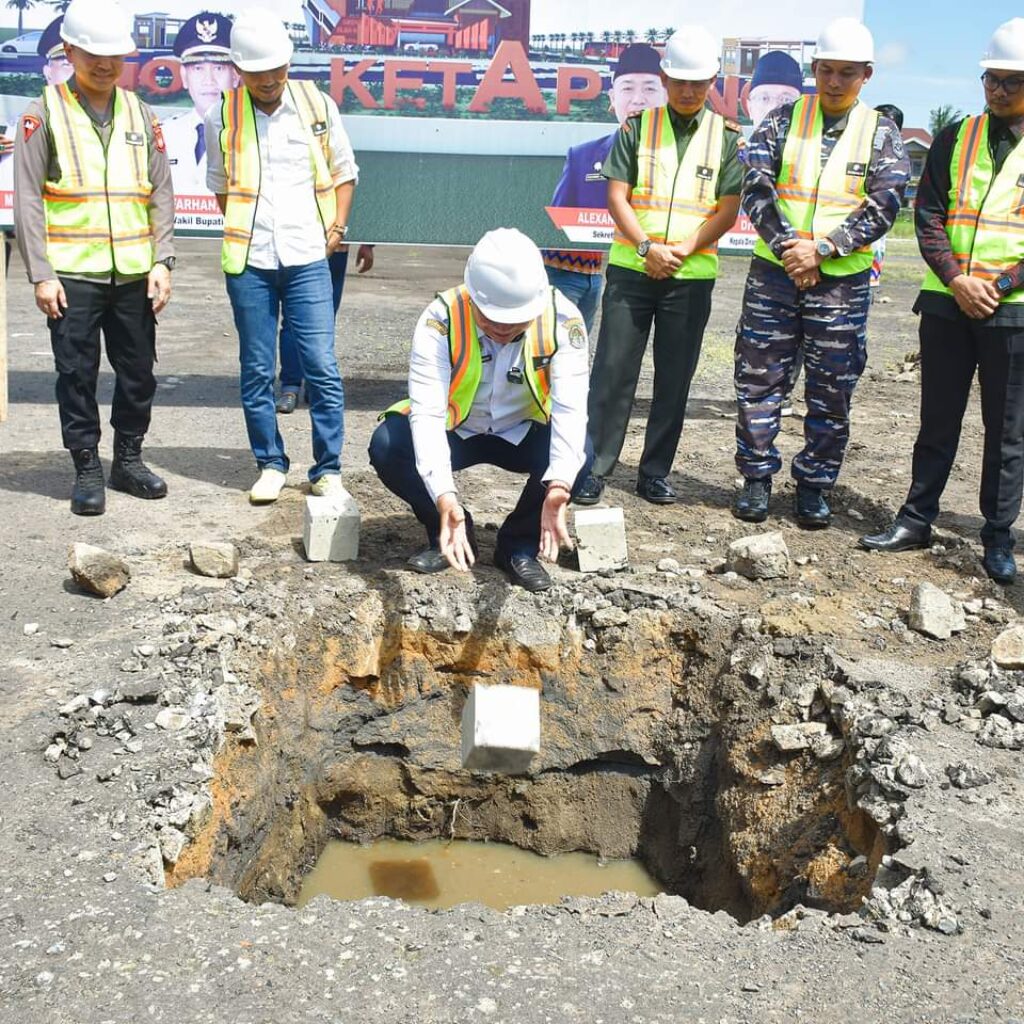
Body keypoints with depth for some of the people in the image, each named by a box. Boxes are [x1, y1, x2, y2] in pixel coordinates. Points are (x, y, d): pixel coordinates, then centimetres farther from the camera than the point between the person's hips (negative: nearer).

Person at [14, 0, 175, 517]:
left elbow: (161, 193, 12)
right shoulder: (44, 114, 0)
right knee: (77, 375, 2)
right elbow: (28, 199, -3)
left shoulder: (140, 114, 11)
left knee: (139, 372, 10)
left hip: (133, 274, 4)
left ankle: (128, 460, 26)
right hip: (72, 275, -3)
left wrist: (162, 261, 1)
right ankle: (87, 470, 14)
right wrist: (41, 275, -9)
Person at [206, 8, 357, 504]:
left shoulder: (317, 106, 1)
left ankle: (328, 469, 6)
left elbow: (344, 171, 12)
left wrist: (336, 228, 2)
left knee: (322, 368, -4)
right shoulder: (222, 115, 1)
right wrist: (244, 231, 8)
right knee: (257, 370, 6)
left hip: (307, 259, -1)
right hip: (247, 262, 1)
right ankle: (270, 464, 18)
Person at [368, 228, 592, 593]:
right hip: (454, 431, 0)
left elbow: (571, 408, -32)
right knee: (386, 446, -27)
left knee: (578, 454, -30)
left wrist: (559, 486, -50)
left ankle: (519, 545, -3)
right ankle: (449, 533, 0)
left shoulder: (561, 318, -25)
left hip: (523, 434, 0)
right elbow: (426, 411, -36)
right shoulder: (441, 318, -28)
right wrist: (444, 495, -50)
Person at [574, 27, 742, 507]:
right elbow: (616, 196, -1)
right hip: (631, 268, -1)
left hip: (692, 275, 1)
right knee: (613, 371, -3)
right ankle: (594, 468, 3)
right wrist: (648, 247, -14)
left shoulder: (726, 136, 5)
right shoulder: (637, 126, 4)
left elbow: (728, 209, 1)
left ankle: (655, 473, 14)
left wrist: (682, 250, -12)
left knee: (674, 379, 5)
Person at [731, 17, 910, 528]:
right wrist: (786, 246, -16)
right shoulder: (784, 119, 5)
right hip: (774, 273, 0)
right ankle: (756, 477, 16)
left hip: (842, 280, 0)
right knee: (759, 379, 3)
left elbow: (883, 205, -4)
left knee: (831, 390, 4)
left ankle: (814, 485, 17)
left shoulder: (880, 132, 4)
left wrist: (822, 247, -16)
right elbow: (755, 186, -4)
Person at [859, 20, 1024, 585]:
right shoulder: (955, 138, 9)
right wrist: (956, 279, -9)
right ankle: (917, 518, 20)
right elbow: (928, 214, 4)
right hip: (947, 303, 3)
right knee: (938, 418, 11)